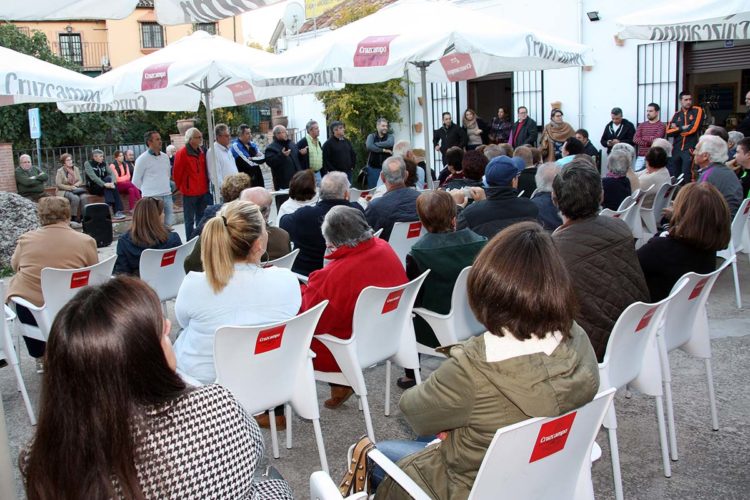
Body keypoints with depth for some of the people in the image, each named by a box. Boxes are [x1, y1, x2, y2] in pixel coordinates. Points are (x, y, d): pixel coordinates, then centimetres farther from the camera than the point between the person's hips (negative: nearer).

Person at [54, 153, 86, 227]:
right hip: (64, 191, -4)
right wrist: (70, 187, -16)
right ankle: (73, 219, -26)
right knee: (75, 198, -34)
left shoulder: (76, 169, 12)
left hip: (76, 190, 4)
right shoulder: (60, 171, -2)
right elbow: (58, 184, -8)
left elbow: (80, 181, 8)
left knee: (83, 197, -29)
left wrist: (75, 185, -13)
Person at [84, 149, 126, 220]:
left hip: (104, 187, 4)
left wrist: (112, 182, -26)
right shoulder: (88, 163, -3)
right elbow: (93, 177, -19)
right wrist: (104, 184, -33)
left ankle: (118, 211, -35)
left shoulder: (104, 164, 11)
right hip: (93, 187, -4)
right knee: (108, 179, -27)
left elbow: (112, 173, -4)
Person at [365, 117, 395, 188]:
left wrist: (375, 144, -14)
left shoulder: (390, 136, 6)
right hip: (373, 168, 0)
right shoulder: (371, 136, 5)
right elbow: (369, 146, -16)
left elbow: (390, 143, -18)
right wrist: (383, 150, -14)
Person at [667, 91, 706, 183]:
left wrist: (677, 129, 0)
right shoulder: (677, 114, 13)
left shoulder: (697, 111, 0)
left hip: (690, 148, -5)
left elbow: (693, 128, -12)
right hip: (677, 149, 5)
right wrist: (682, 128, -8)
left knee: (687, 175, -19)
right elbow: (668, 131, 3)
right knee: (677, 175, 9)